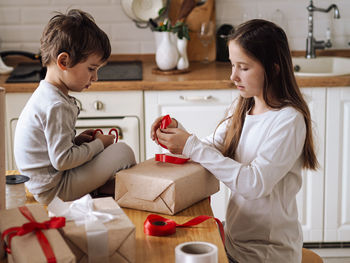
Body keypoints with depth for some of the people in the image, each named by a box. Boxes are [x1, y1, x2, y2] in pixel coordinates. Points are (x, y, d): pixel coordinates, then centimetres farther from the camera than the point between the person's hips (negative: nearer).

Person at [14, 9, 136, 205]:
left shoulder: (45, 94, 10)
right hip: (53, 191, -10)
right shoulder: (57, 106, -24)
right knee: (123, 152, -12)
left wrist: (77, 140, 4)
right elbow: (62, 160, -26)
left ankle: (100, 187, 6)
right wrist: (98, 144, -13)